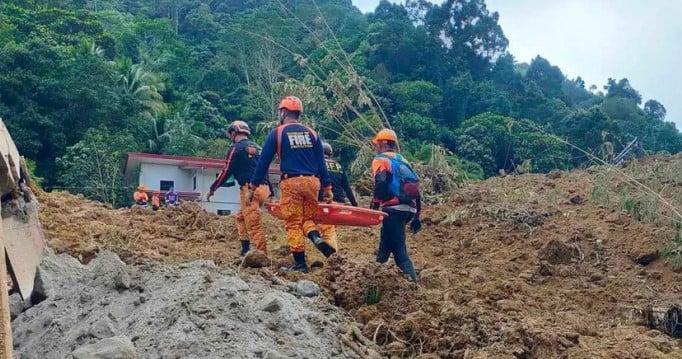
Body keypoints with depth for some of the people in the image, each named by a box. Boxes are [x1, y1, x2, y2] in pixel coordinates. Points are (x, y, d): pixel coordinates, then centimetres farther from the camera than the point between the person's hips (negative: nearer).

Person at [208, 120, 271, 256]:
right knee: (241, 218, 20)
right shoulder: (257, 147, 20)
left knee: (253, 225, -8)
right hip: (263, 188, 8)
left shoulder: (236, 148, -3)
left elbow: (226, 171, -4)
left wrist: (213, 188, 5)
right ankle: (245, 249, 17)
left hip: (250, 189, -8)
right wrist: (270, 192, 25)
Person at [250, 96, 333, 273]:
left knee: (293, 223, 2)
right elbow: (321, 163, 11)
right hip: (312, 182, 4)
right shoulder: (311, 133, 12)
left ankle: (300, 263, 2)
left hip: (291, 182, -4)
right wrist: (327, 187, 13)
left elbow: (264, 161, 2)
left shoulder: (277, 133, 2)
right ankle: (316, 237, -13)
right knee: (308, 217, 17)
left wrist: (254, 185, 8)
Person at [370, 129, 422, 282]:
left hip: (394, 209, -8)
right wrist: (416, 217, 24)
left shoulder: (381, 160, 2)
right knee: (387, 237, 28)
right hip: (410, 210, 8)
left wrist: (375, 205, -11)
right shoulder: (403, 161, 24)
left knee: (399, 251, -8)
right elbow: (416, 189, 21)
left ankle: (413, 283, -15)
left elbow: (380, 183, -17)